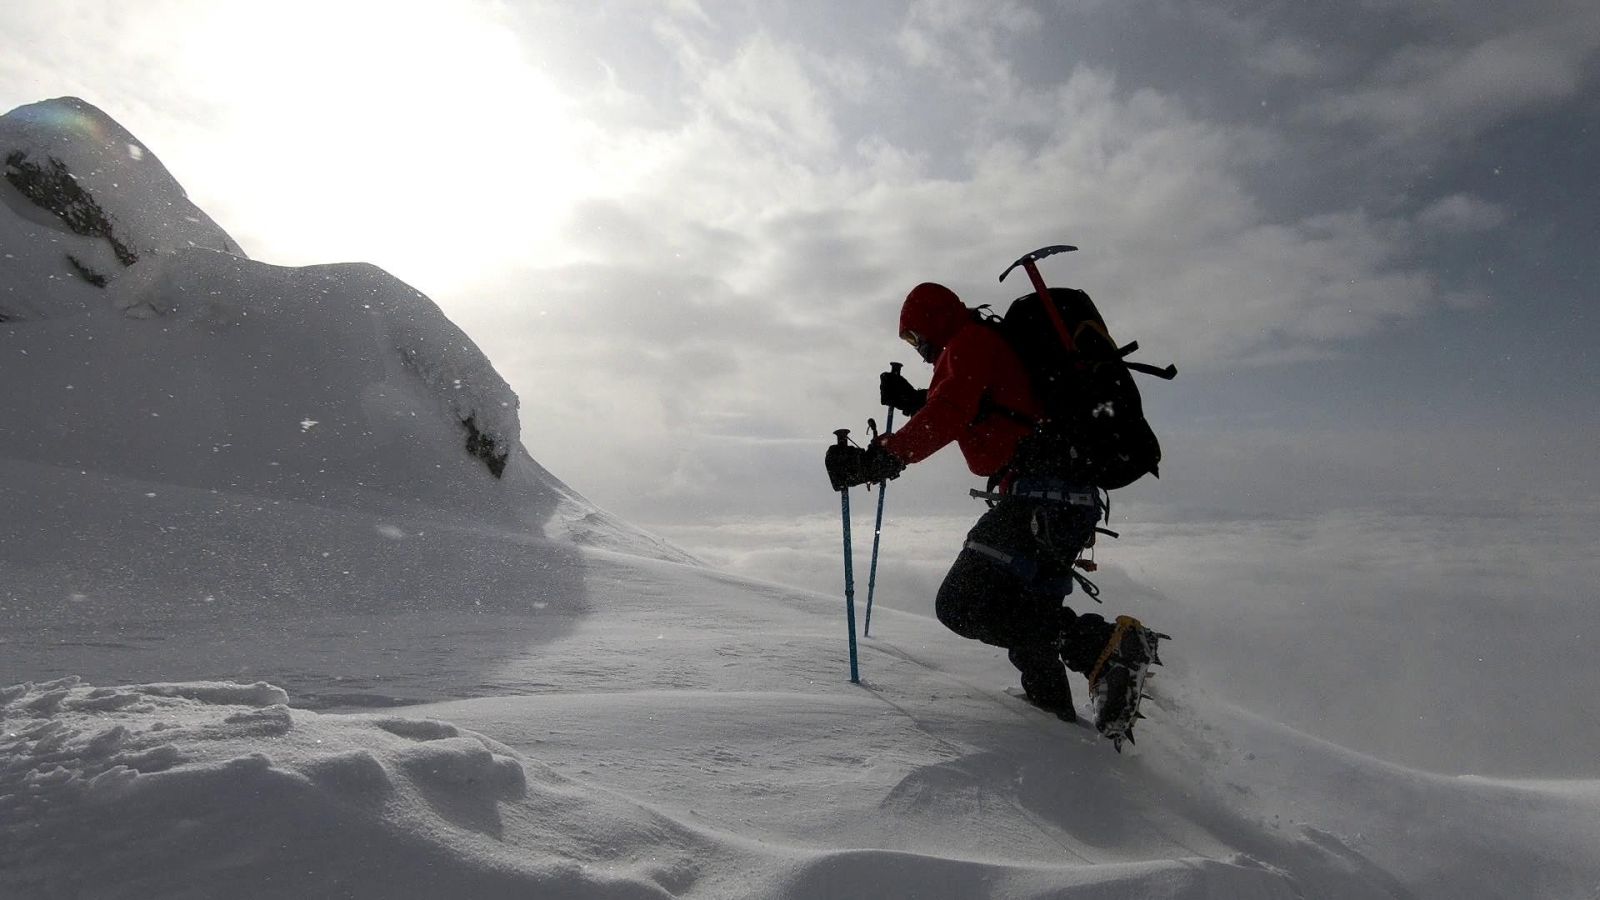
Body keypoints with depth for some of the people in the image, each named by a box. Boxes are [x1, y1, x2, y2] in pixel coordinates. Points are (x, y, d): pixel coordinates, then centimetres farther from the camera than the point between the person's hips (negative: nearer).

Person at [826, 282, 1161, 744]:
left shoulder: (969, 342, -1)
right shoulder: (998, 345, 29)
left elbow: (947, 418, -19)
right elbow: (966, 417, 43)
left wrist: (879, 458, -23)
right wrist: (913, 401, 37)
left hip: (1040, 493, -11)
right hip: (1068, 497, 11)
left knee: (963, 604, -16)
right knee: (1018, 612, 20)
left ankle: (1104, 645, -19)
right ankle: (1056, 716, 24)